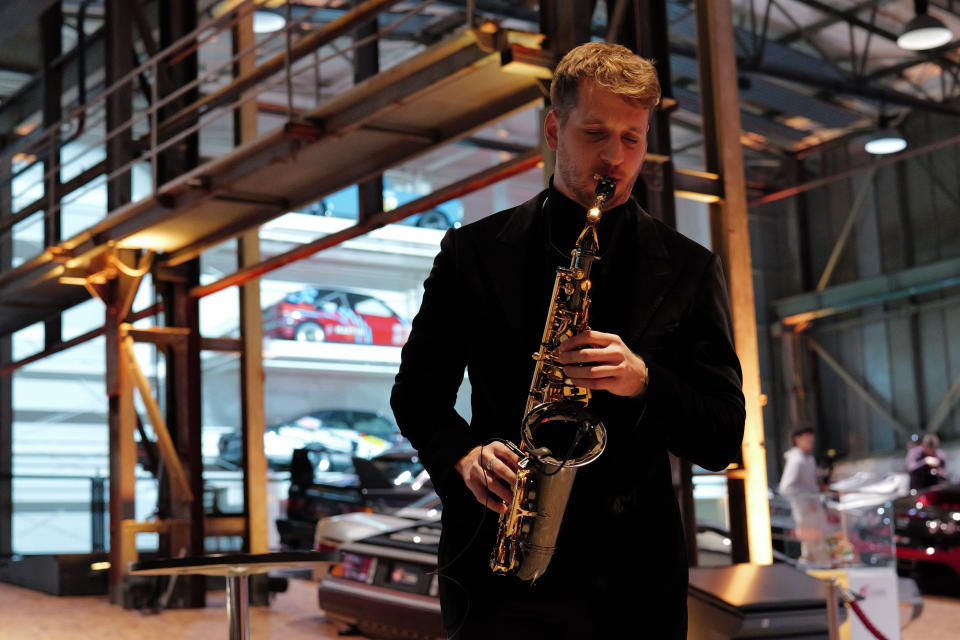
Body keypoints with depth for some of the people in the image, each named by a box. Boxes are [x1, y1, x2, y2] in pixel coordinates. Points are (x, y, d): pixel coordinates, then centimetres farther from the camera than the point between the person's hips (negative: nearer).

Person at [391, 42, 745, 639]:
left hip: (633, 583, 1)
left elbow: (722, 440, 1)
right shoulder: (474, 252, 4)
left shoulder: (689, 270, 3)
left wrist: (643, 381, -17)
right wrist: (462, 455, -10)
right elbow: (417, 394, 10)